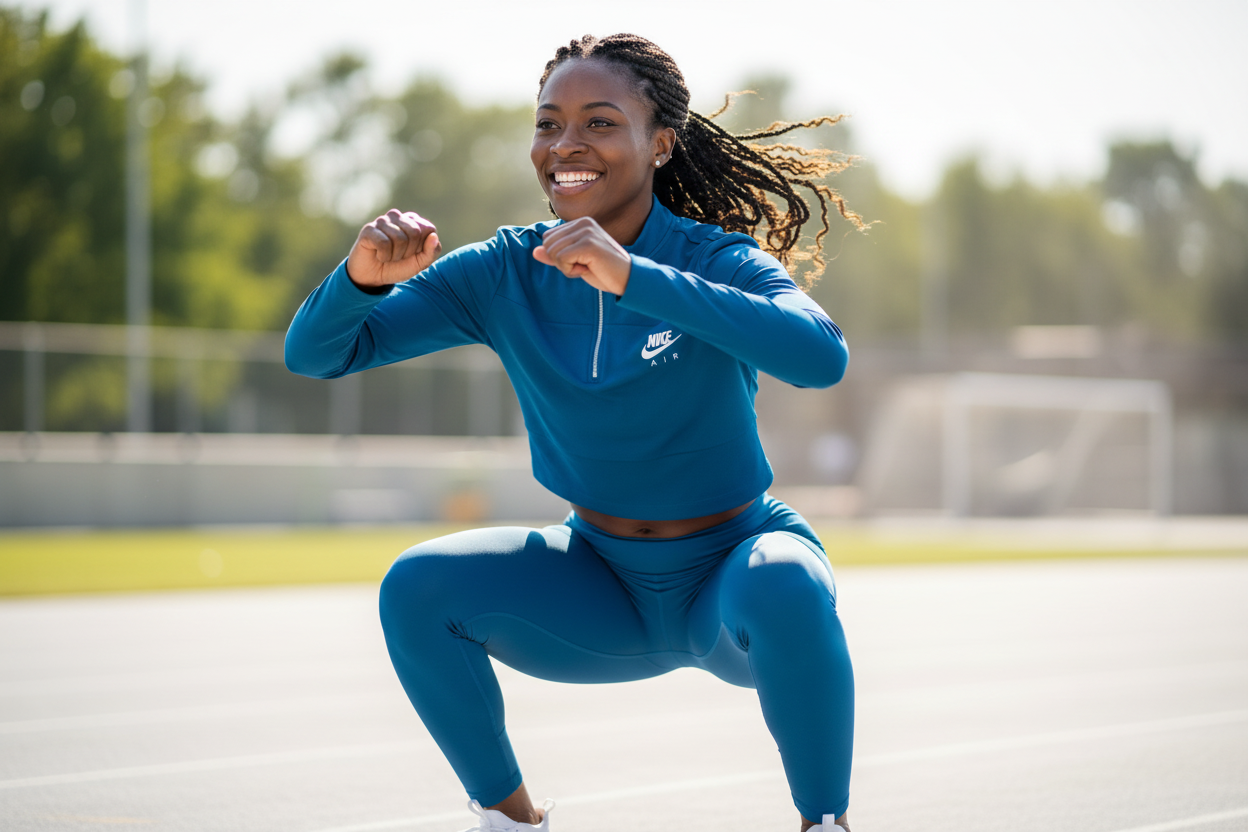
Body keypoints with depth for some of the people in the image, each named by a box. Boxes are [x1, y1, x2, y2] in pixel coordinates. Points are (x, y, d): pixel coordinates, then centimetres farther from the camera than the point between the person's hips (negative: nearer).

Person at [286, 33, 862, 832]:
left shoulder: (715, 260, -18)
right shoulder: (505, 274, -7)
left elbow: (822, 355, -40)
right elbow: (315, 354, -9)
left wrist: (635, 277, -47)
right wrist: (363, 276, -32)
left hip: (730, 570, -4)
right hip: (605, 586, 4)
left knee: (784, 587, -37)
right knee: (418, 587, -18)